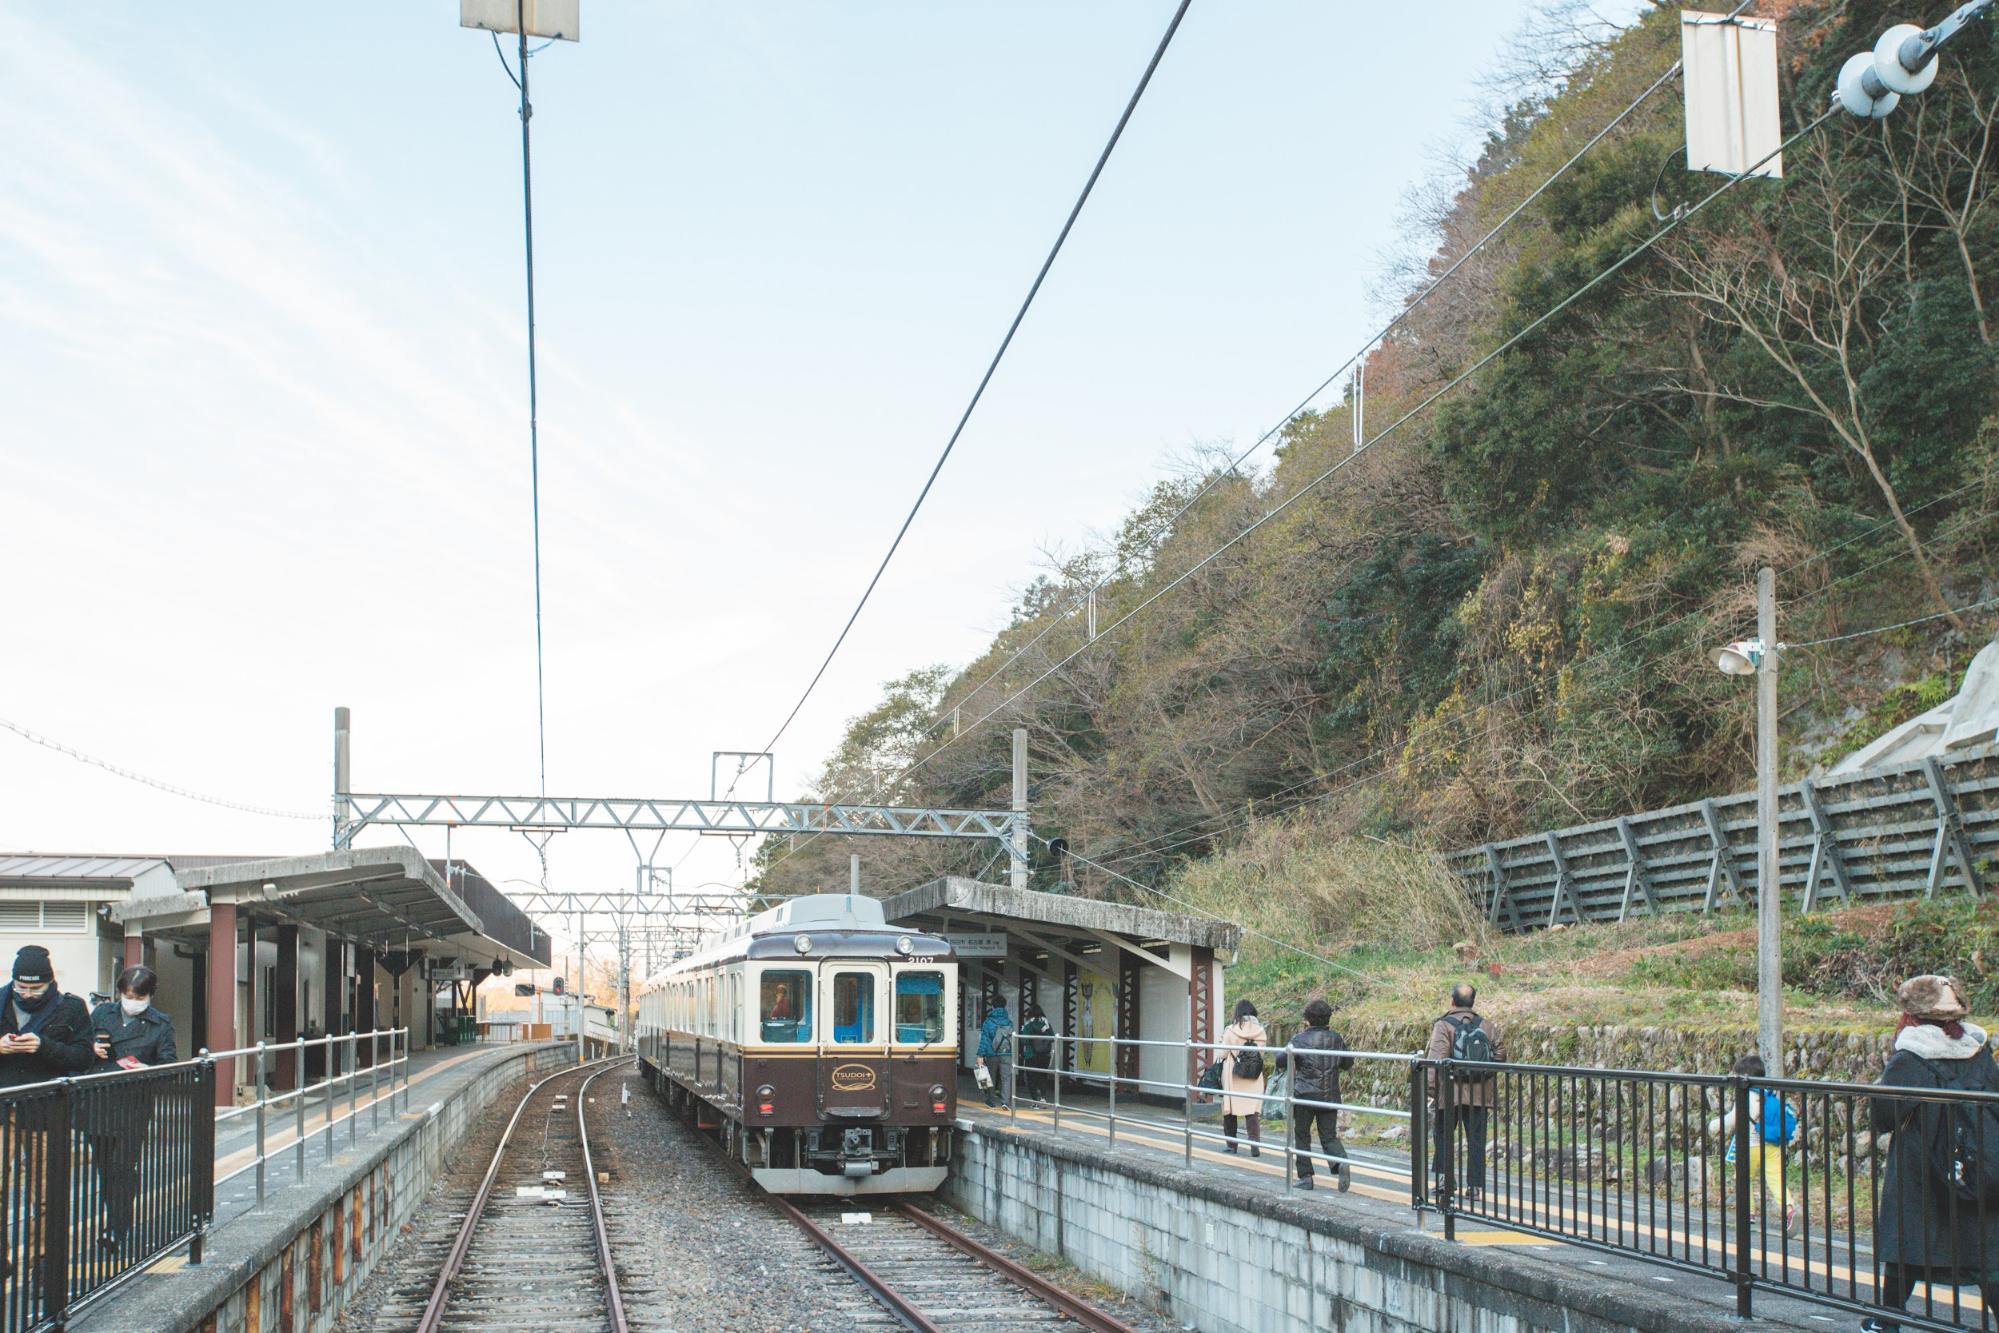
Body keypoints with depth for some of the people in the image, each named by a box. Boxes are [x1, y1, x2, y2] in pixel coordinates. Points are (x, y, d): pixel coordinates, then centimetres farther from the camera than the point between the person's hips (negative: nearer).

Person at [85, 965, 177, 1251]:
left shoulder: (161, 1024, 4)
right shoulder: (102, 1012, 11)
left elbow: (169, 1064, 1)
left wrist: (148, 1069, -19)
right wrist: (92, 1047, -4)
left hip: (134, 1102, -3)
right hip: (98, 1099, 3)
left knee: (124, 1167, -7)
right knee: (103, 1165, 9)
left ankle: (117, 1231, -4)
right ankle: (112, 1223, 22)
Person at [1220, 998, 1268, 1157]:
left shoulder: (1231, 1030, -10)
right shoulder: (1259, 1031, -2)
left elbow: (1224, 1054, -6)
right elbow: (1262, 1054, 6)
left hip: (1233, 1076, -2)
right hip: (1254, 1078, 2)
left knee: (1230, 1109, 11)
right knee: (1253, 1111, 3)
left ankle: (1232, 1144, 17)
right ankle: (1255, 1145, -9)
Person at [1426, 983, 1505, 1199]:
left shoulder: (1444, 1026, -8)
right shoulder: (1487, 1025, 5)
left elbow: (1436, 1059, -15)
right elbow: (1500, 1054, 8)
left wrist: (1431, 1090, -16)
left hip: (1450, 1092, -3)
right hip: (1480, 1094, 3)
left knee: (1443, 1135, 11)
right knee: (1476, 1140, 7)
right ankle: (1476, 1185, 6)